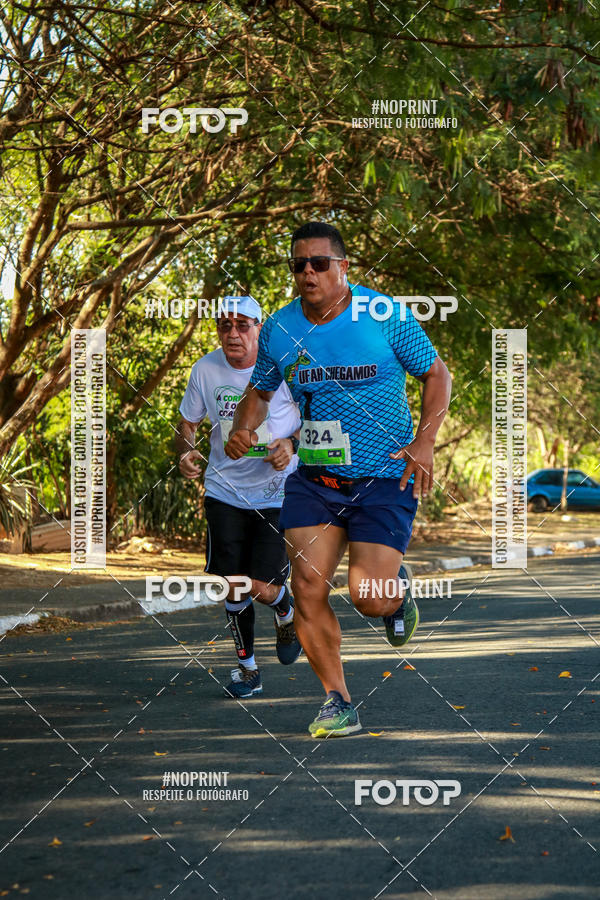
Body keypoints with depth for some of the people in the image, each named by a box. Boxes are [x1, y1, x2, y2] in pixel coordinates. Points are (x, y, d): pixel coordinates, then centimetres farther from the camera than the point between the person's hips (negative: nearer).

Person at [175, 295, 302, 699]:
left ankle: (286, 614, 28)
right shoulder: (206, 369, -2)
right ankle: (247, 666, 24)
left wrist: (292, 445, -18)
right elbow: (187, 421, 11)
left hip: (279, 494, -3)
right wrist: (185, 451, -10)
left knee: (263, 588, -10)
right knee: (232, 586, 1)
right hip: (225, 492, 3)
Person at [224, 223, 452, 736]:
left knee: (369, 598, -13)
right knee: (308, 587, -9)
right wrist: (244, 429, -2)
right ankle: (338, 704, 6)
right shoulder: (279, 329, 2)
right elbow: (260, 391, 19)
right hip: (314, 478, 4)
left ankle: (398, 587, 26)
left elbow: (437, 375, 2)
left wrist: (424, 441, -11)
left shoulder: (386, 315, -8)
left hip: (384, 477, -3)